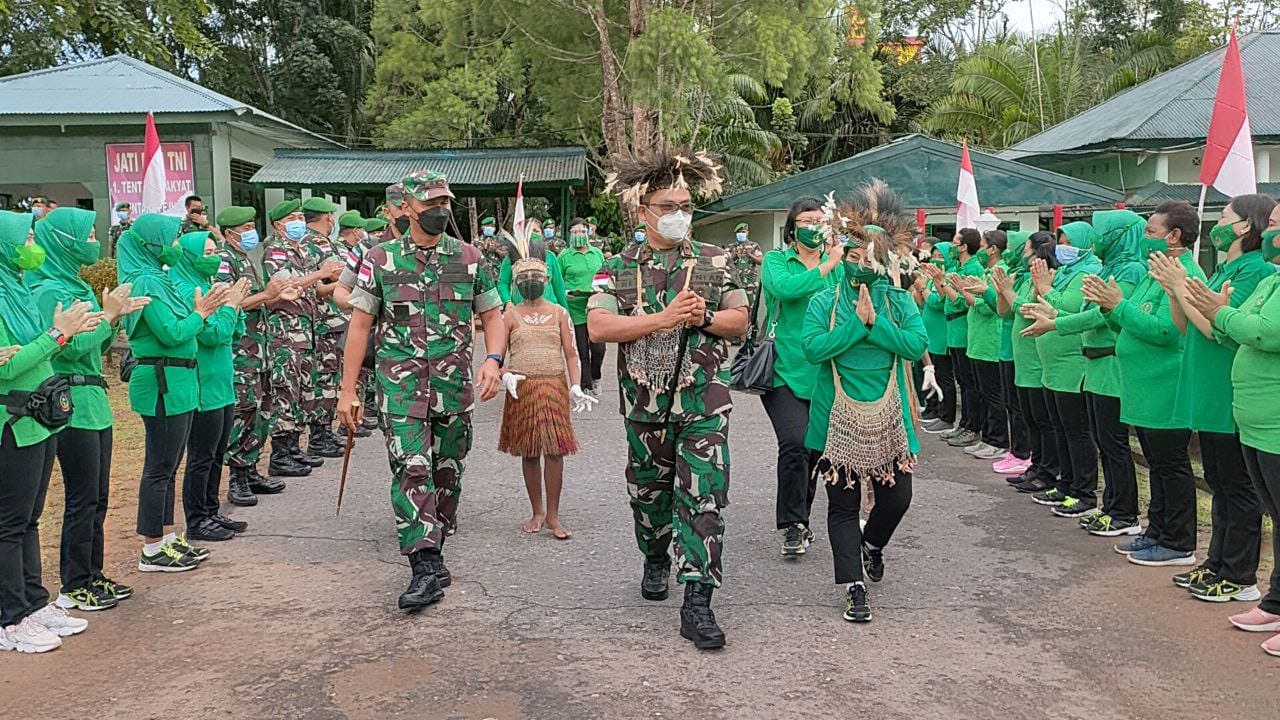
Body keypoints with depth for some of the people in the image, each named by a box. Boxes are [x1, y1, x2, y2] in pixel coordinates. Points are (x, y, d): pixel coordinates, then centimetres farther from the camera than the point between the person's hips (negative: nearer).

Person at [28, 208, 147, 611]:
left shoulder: (76, 285, 15)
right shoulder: (50, 290, -13)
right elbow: (71, 346, -21)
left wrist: (116, 315, 3)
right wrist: (107, 314, -13)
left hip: (93, 400, 9)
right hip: (72, 402, -9)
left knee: (97, 496, 14)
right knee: (83, 499, -2)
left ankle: (92, 576, 24)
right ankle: (74, 588, 8)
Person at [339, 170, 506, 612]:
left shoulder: (469, 259, 6)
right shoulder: (380, 260, 2)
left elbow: (492, 315, 10)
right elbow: (360, 326, 2)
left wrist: (493, 360, -10)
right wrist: (347, 390, -1)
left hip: (455, 387, 3)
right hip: (401, 386, -2)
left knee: (447, 475, 12)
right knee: (412, 471, -13)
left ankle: (431, 555, 32)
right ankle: (427, 567, -12)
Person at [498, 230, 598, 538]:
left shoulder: (559, 313, 7)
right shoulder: (510, 316, 6)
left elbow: (571, 353, 5)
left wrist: (576, 387, -6)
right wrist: (506, 375, -16)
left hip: (555, 387, 0)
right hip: (522, 389, 0)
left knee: (555, 451, -4)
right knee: (529, 453, 7)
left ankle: (553, 516, 6)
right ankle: (537, 512, 21)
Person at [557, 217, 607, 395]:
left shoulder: (597, 253, 10)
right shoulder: (564, 256, 0)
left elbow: (604, 275, 19)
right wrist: (564, 292, -15)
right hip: (576, 306, -2)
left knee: (598, 347, -1)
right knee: (583, 349, 2)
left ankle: (595, 378, 25)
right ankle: (586, 385, 14)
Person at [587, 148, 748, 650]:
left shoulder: (714, 261, 4)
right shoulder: (621, 267, 2)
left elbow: (740, 320, 8)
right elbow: (598, 326, -10)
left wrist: (704, 318, -13)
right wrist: (663, 318, -18)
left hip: (704, 400, -1)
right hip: (645, 400, 1)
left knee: (703, 497, -7)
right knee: (648, 491, 16)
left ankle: (697, 603, -3)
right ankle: (656, 560, 43)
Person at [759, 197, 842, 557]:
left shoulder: (837, 265, 11)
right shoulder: (776, 260, 2)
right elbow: (783, 287, -21)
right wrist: (826, 267, -15)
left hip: (824, 373, 4)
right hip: (785, 371, -4)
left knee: (815, 449, 10)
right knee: (795, 443, -18)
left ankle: (800, 519, 29)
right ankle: (793, 525, -4)